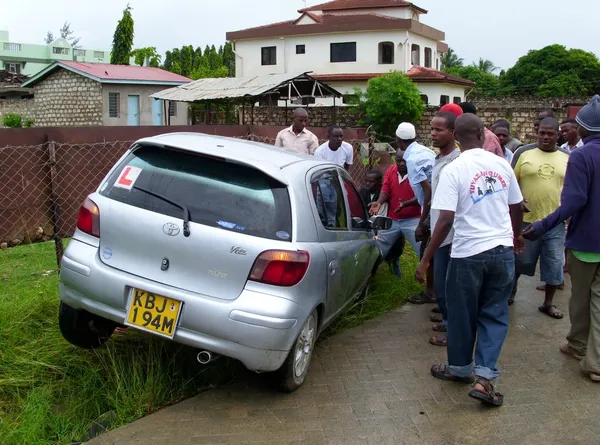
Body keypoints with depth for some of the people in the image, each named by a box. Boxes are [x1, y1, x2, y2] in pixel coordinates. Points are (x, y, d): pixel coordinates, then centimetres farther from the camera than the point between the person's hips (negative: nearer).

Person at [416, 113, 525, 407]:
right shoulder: (502, 165, 2)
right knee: (494, 315, 12)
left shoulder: (453, 170, -12)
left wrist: (425, 260, -12)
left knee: (462, 315, 14)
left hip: (468, 253, -4)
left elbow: (446, 220, -18)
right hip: (502, 250, 4)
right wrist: (516, 235, 33)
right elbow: (517, 207, 14)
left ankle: (461, 368, 31)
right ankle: (484, 377, 3)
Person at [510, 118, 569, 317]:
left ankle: (548, 303, 24)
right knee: (519, 260, 12)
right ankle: (511, 289, 37)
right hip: (526, 220, -2)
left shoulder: (567, 158, 4)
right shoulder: (523, 154, -4)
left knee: (554, 264, 9)